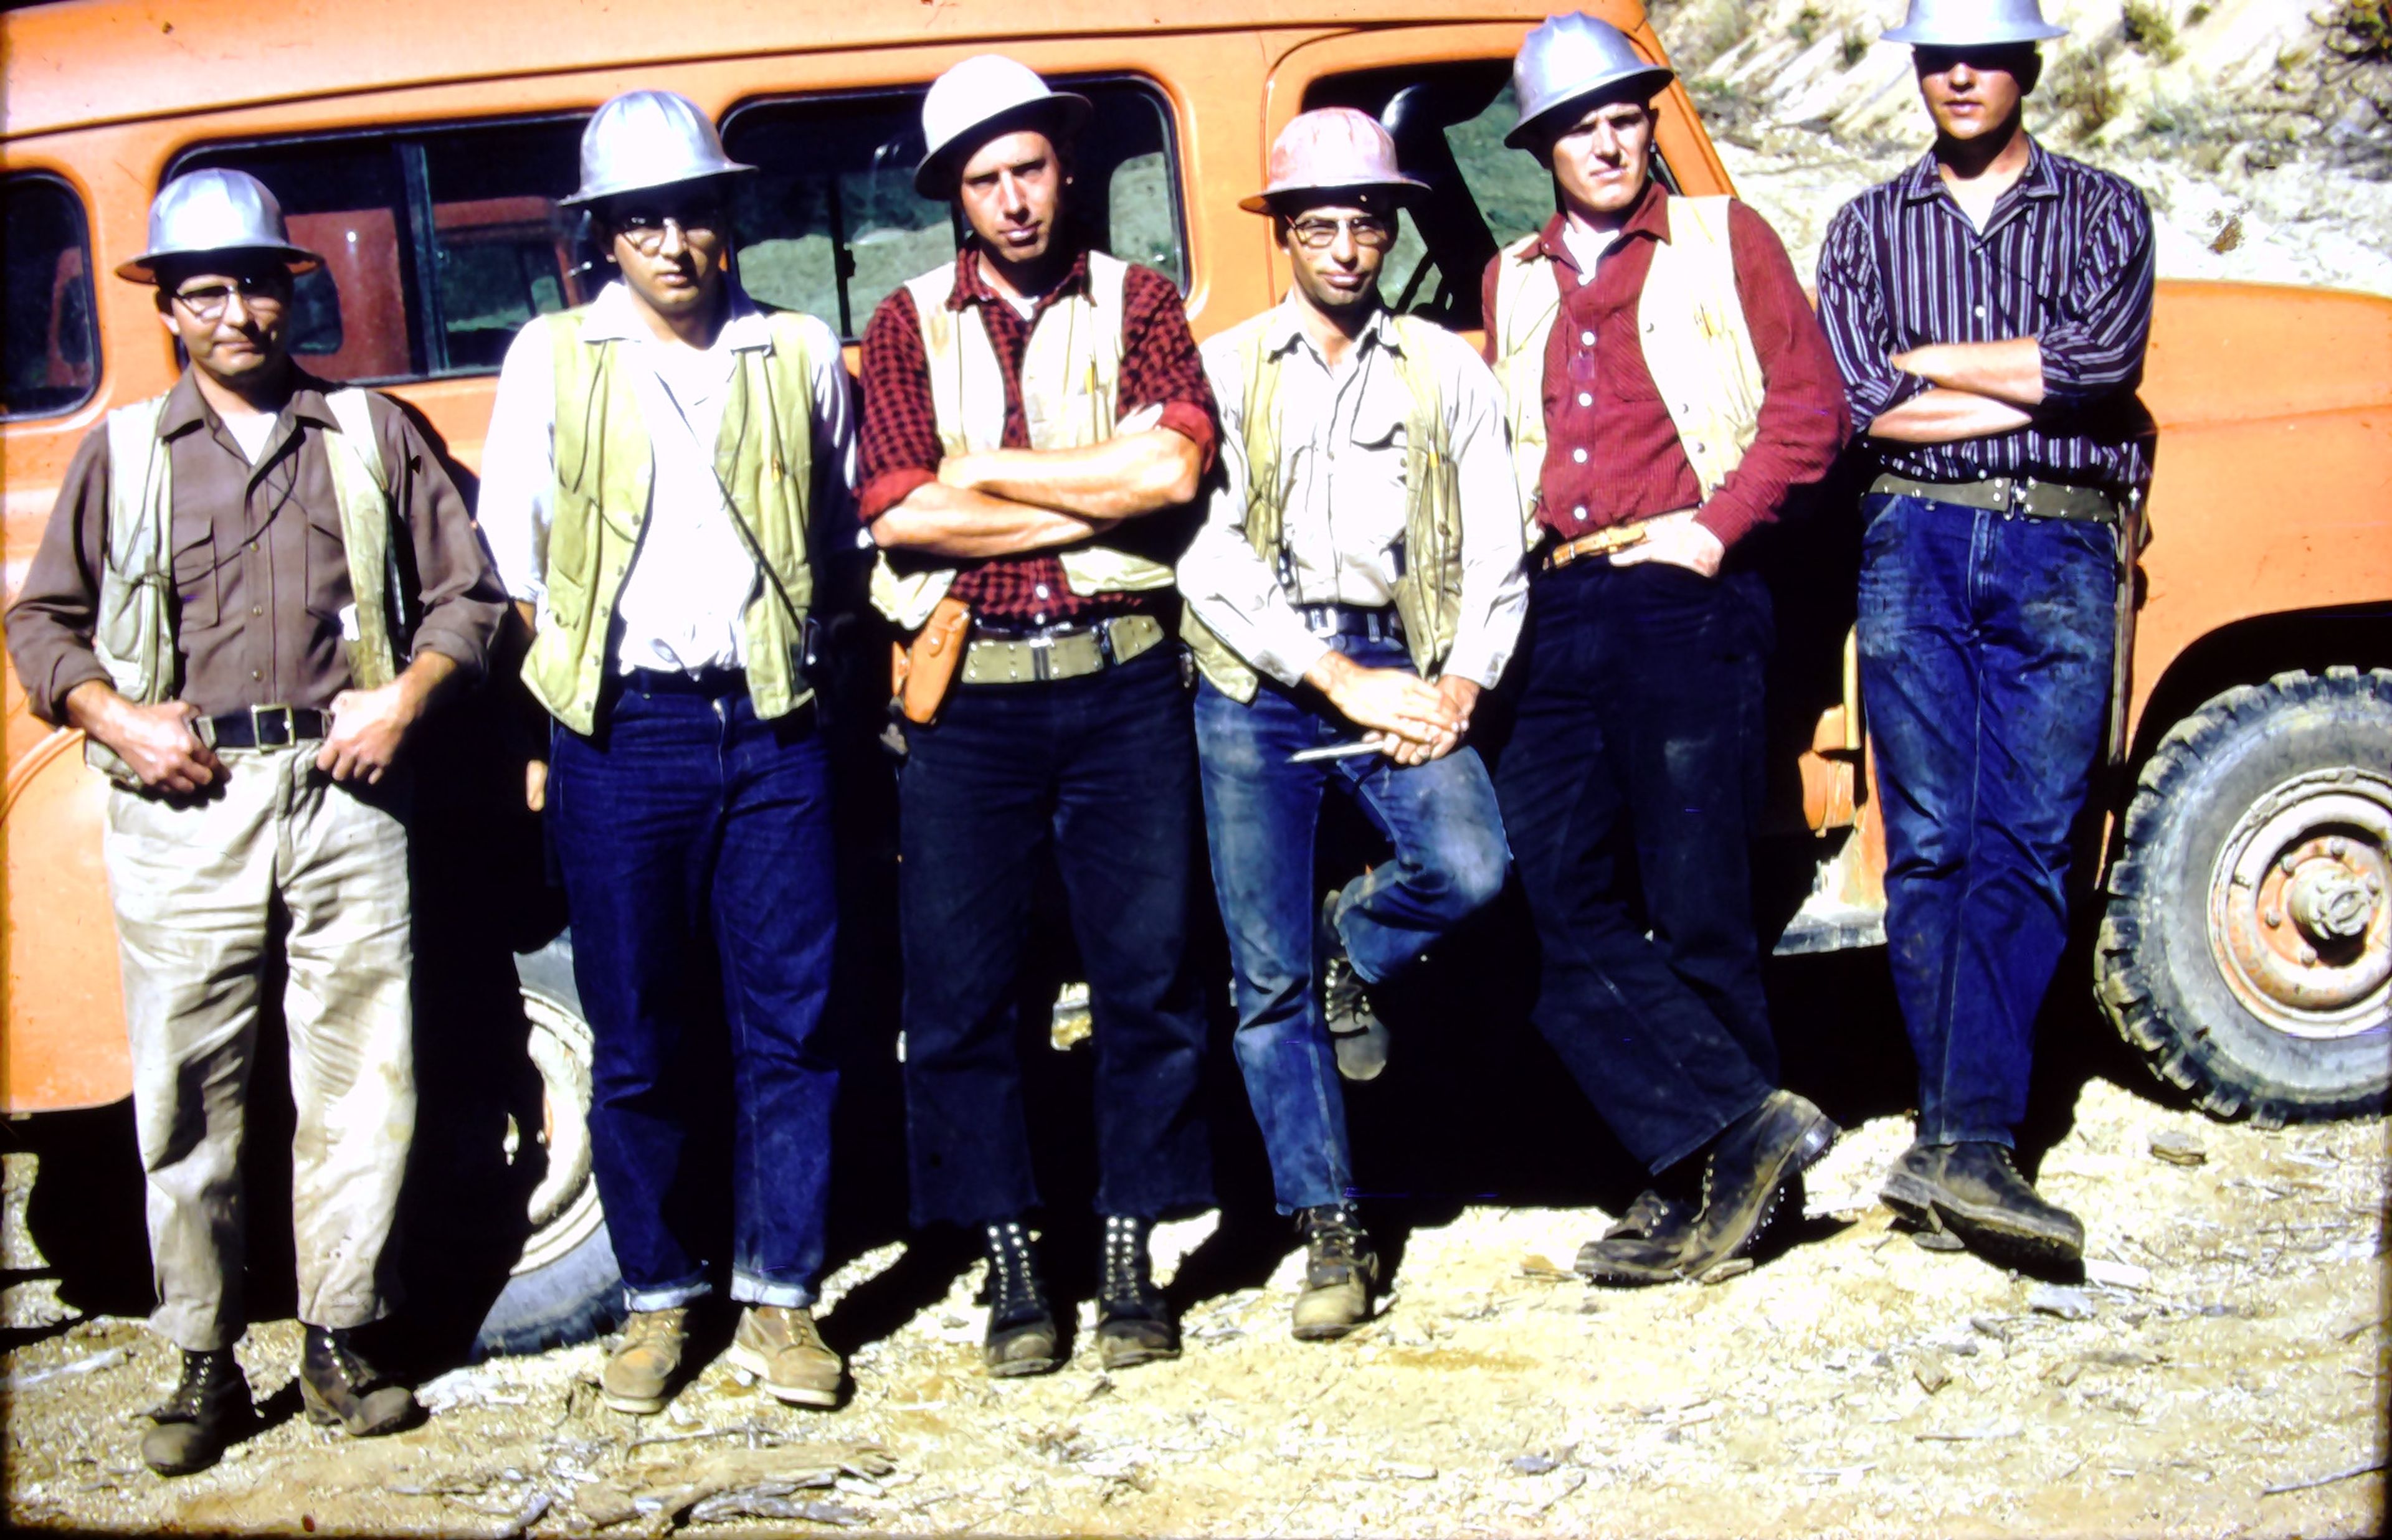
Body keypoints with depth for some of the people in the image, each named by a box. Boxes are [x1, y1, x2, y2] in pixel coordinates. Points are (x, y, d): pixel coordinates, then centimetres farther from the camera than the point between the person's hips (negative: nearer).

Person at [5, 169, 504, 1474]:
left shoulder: (371, 434, 12)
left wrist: (408, 696, -3)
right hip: (183, 811, 0)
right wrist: (115, 717, -2)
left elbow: (466, 593, 13)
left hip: (344, 799, 0)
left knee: (359, 1082, 2)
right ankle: (204, 1366, 11)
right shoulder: (120, 453, 12)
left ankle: (337, 1343, 15)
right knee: (187, 1095, 0)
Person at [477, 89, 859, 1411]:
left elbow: (849, 529, 17)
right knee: (636, 1037, 5)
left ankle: (778, 1298, 13)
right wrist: (549, 722, 6)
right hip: (620, 732, -1)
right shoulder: (552, 359, 5)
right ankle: (658, 1297, 19)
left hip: (773, 723, 1)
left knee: (789, 1024, 1)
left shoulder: (800, 354, 8)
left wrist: (816, 663, 9)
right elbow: (510, 551, 8)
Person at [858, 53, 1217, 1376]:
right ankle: (1012, 1267, 14)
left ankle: (1130, 1260, 14)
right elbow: (900, 514, -6)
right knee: (957, 990, 1)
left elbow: (1172, 467, -10)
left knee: (1146, 974, 2)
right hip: (968, 699, 0)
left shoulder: (1137, 302, 9)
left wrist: (987, 470, -6)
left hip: (1121, 684, 0)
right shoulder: (910, 325, 9)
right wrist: (1102, 498, -7)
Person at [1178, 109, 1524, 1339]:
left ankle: (1353, 953, 12)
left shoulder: (1447, 372, 13)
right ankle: (1331, 1236, 10)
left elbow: (1495, 554, 9)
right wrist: (1342, 681, -11)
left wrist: (1459, 686, -8)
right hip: (1257, 684, -1)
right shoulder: (1223, 370, 6)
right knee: (1266, 979, -3)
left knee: (1469, 869, -25)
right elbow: (1209, 556, -4)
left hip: (1401, 671, 1)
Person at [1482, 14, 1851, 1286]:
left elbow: (1811, 404, 3)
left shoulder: (1722, 239, 9)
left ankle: (1708, 1174, 9)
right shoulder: (1512, 283, 21)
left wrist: (1720, 522, -9)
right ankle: (1744, 1127, -1)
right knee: (1563, 906, -5)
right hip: (1556, 616, 5)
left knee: (1695, 905, -2)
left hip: (1685, 601, -4)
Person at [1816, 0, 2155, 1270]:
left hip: (2060, 552, -1)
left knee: (2024, 844, -10)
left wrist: (1929, 363, -1)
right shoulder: (1869, 226, 16)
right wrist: (2039, 387, -2)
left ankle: (1963, 1145, -14)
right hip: (1915, 543, 1)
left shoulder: (2103, 212, 13)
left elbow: (2104, 357, -7)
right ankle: (1961, 1138, 2)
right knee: (1930, 845, -4)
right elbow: (1856, 401, 0)